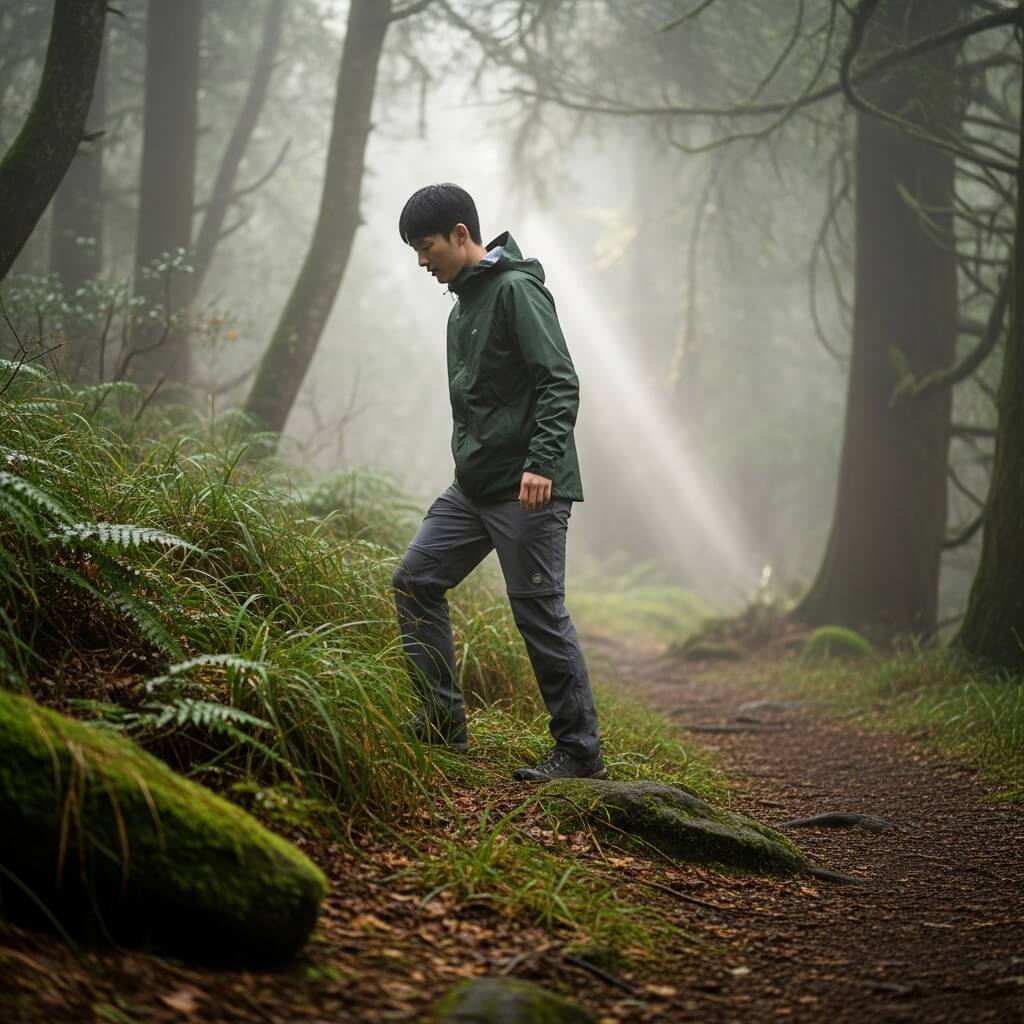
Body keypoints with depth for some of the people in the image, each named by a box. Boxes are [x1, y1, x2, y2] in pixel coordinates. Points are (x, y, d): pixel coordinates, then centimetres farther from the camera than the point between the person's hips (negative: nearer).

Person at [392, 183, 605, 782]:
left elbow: (560, 383, -19)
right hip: (473, 486, 10)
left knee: (540, 612, -7)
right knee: (417, 579, 5)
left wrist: (542, 463, -28)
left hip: (529, 490, -10)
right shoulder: (463, 307, 18)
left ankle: (580, 751, 2)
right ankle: (443, 722, 12)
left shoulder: (517, 289, -11)